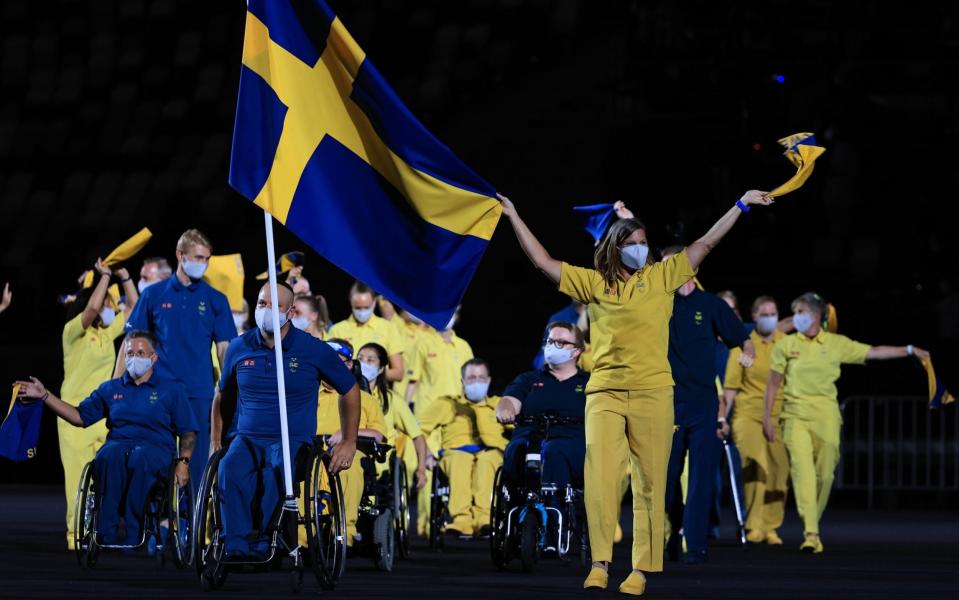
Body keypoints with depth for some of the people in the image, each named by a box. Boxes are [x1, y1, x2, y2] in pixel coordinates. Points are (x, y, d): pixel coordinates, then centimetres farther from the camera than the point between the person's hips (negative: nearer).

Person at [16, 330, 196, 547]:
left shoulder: (171, 389, 15)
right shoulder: (110, 389, 22)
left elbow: (188, 431, 11)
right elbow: (80, 416, 20)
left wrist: (183, 462, -6)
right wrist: (44, 395, 13)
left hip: (155, 448, -2)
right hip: (118, 444, 2)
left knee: (140, 459, -41)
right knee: (109, 455, -37)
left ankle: (132, 535, -41)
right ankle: (107, 534, -41)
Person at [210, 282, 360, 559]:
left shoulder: (314, 350, 2)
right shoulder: (239, 348, 9)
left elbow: (350, 390, 13)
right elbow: (222, 396, 24)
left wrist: (349, 442, 7)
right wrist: (215, 442, 17)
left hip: (294, 441, -2)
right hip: (248, 439, 2)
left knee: (276, 471, -39)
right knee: (230, 468, -35)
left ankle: (263, 543, -29)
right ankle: (236, 544, -36)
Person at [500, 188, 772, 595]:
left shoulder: (661, 276, 11)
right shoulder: (594, 283, 11)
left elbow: (705, 244, 12)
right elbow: (543, 262, 11)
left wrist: (741, 204, 11)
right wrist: (514, 218, 8)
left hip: (652, 393, 0)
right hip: (605, 393, 0)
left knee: (649, 483, 0)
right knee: (600, 476, -11)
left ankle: (641, 569, 2)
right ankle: (600, 563, -10)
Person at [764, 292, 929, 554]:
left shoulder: (837, 344, 8)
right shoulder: (786, 345, 7)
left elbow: (874, 353, 11)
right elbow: (773, 383, 10)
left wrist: (910, 350, 6)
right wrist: (767, 417, 7)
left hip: (826, 416, 1)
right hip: (796, 415, -1)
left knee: (825, 474, 0)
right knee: (802, 470, -15)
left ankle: (813, 524, 19)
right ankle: (810, 533, -21)